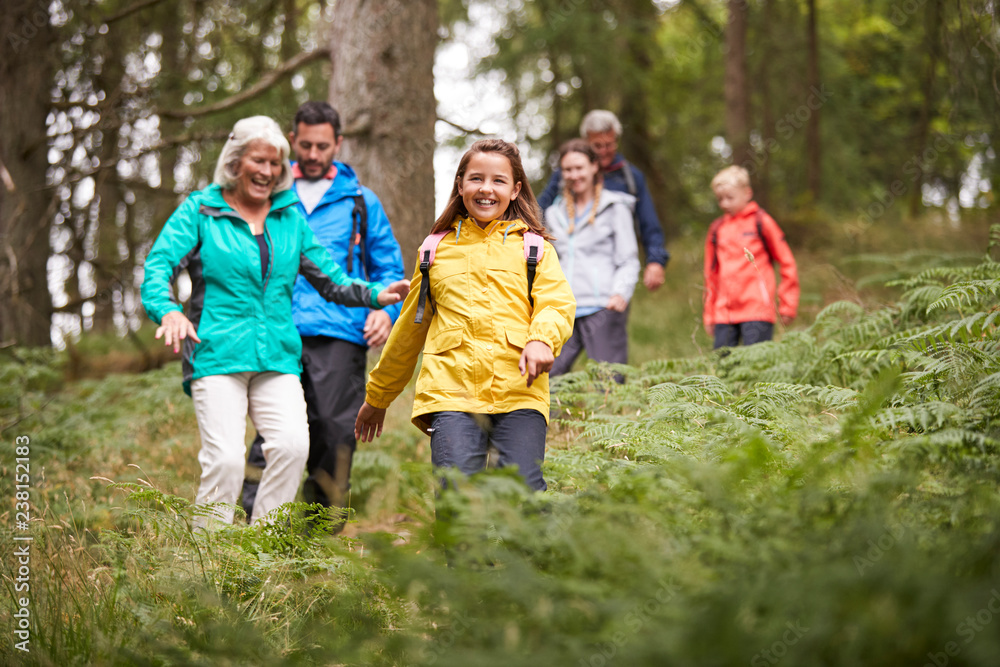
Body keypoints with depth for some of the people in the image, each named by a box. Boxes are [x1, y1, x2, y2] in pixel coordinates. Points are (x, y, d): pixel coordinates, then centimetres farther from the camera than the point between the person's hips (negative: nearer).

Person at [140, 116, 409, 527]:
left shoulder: (291, 217, 19)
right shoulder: (199, 210, 7)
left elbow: (330, 280, 20)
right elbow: (159, 265, -5)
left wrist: (376, 295, 2)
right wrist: (168, 310, -26)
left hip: (276, 356, 3)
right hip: (217, 355, -3)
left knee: (293, 444, -19)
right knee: (225, 458, -15)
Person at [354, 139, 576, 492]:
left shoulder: (535, 249, 17)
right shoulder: (436, 250, 22)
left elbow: (557, 304, 3)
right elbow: (410, 328, 29)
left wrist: (542, 340, -21)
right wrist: (377, 397, 34)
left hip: (519, 391, -1)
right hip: (451, 391, 1)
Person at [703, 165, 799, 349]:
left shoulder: (762, 222, 3)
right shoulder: (716, 230, 14)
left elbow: (787, 263, 4)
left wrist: (787, 305, 1)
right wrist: (709, 316, 17)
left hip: (757, 312, -4)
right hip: (724, 312, 4)